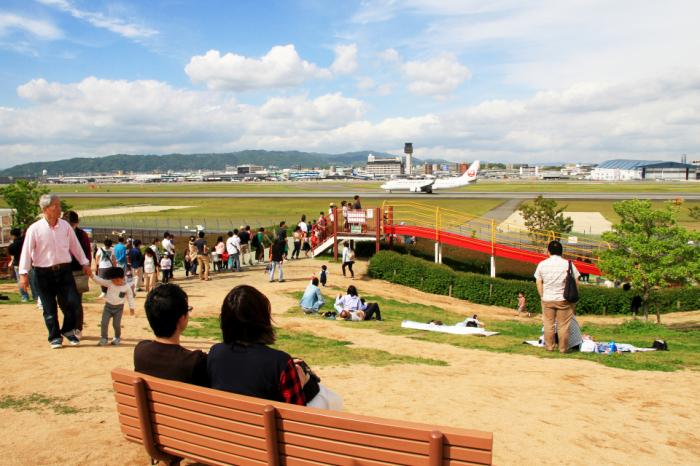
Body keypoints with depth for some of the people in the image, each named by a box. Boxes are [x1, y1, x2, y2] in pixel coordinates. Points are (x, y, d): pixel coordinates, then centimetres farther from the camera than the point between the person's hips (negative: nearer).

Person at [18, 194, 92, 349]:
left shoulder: (65, 226, 2)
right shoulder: (34, 229, -8)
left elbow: (75, 246, 10)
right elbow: (26, 252, -8)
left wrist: (85, 264, 13)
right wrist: (24, 274, -11)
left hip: (64, 270, 3)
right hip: (43, 273, -2)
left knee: (72, 302, -2)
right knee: (49, 308, 6)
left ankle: (68, 330, 21)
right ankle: (55, 337, 21)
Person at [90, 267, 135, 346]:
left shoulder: (127, 287, -8)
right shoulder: (109, 283, -7)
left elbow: (130, 297, 1)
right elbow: (100, 280, -15)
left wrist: (131, 308, 4)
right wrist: (92, 275, -31)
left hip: (118, 307, -2)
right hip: (108, 306, 2)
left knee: (116, 324, 2)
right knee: (104, 323, -2)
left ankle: (117, 338, 25)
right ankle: (103, 338, 12)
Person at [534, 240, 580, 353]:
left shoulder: (542, 264, -1)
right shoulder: (568, 264, -6)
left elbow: (538, 283, 2)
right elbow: (576, 283, -4)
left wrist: (543, 296, 10)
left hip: (547, 299, 1)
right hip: (564, 299, -1)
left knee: (548, 324, 10)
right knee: (563, 325, 5)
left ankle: (549, 346, 15)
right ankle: (563, 348, 11)